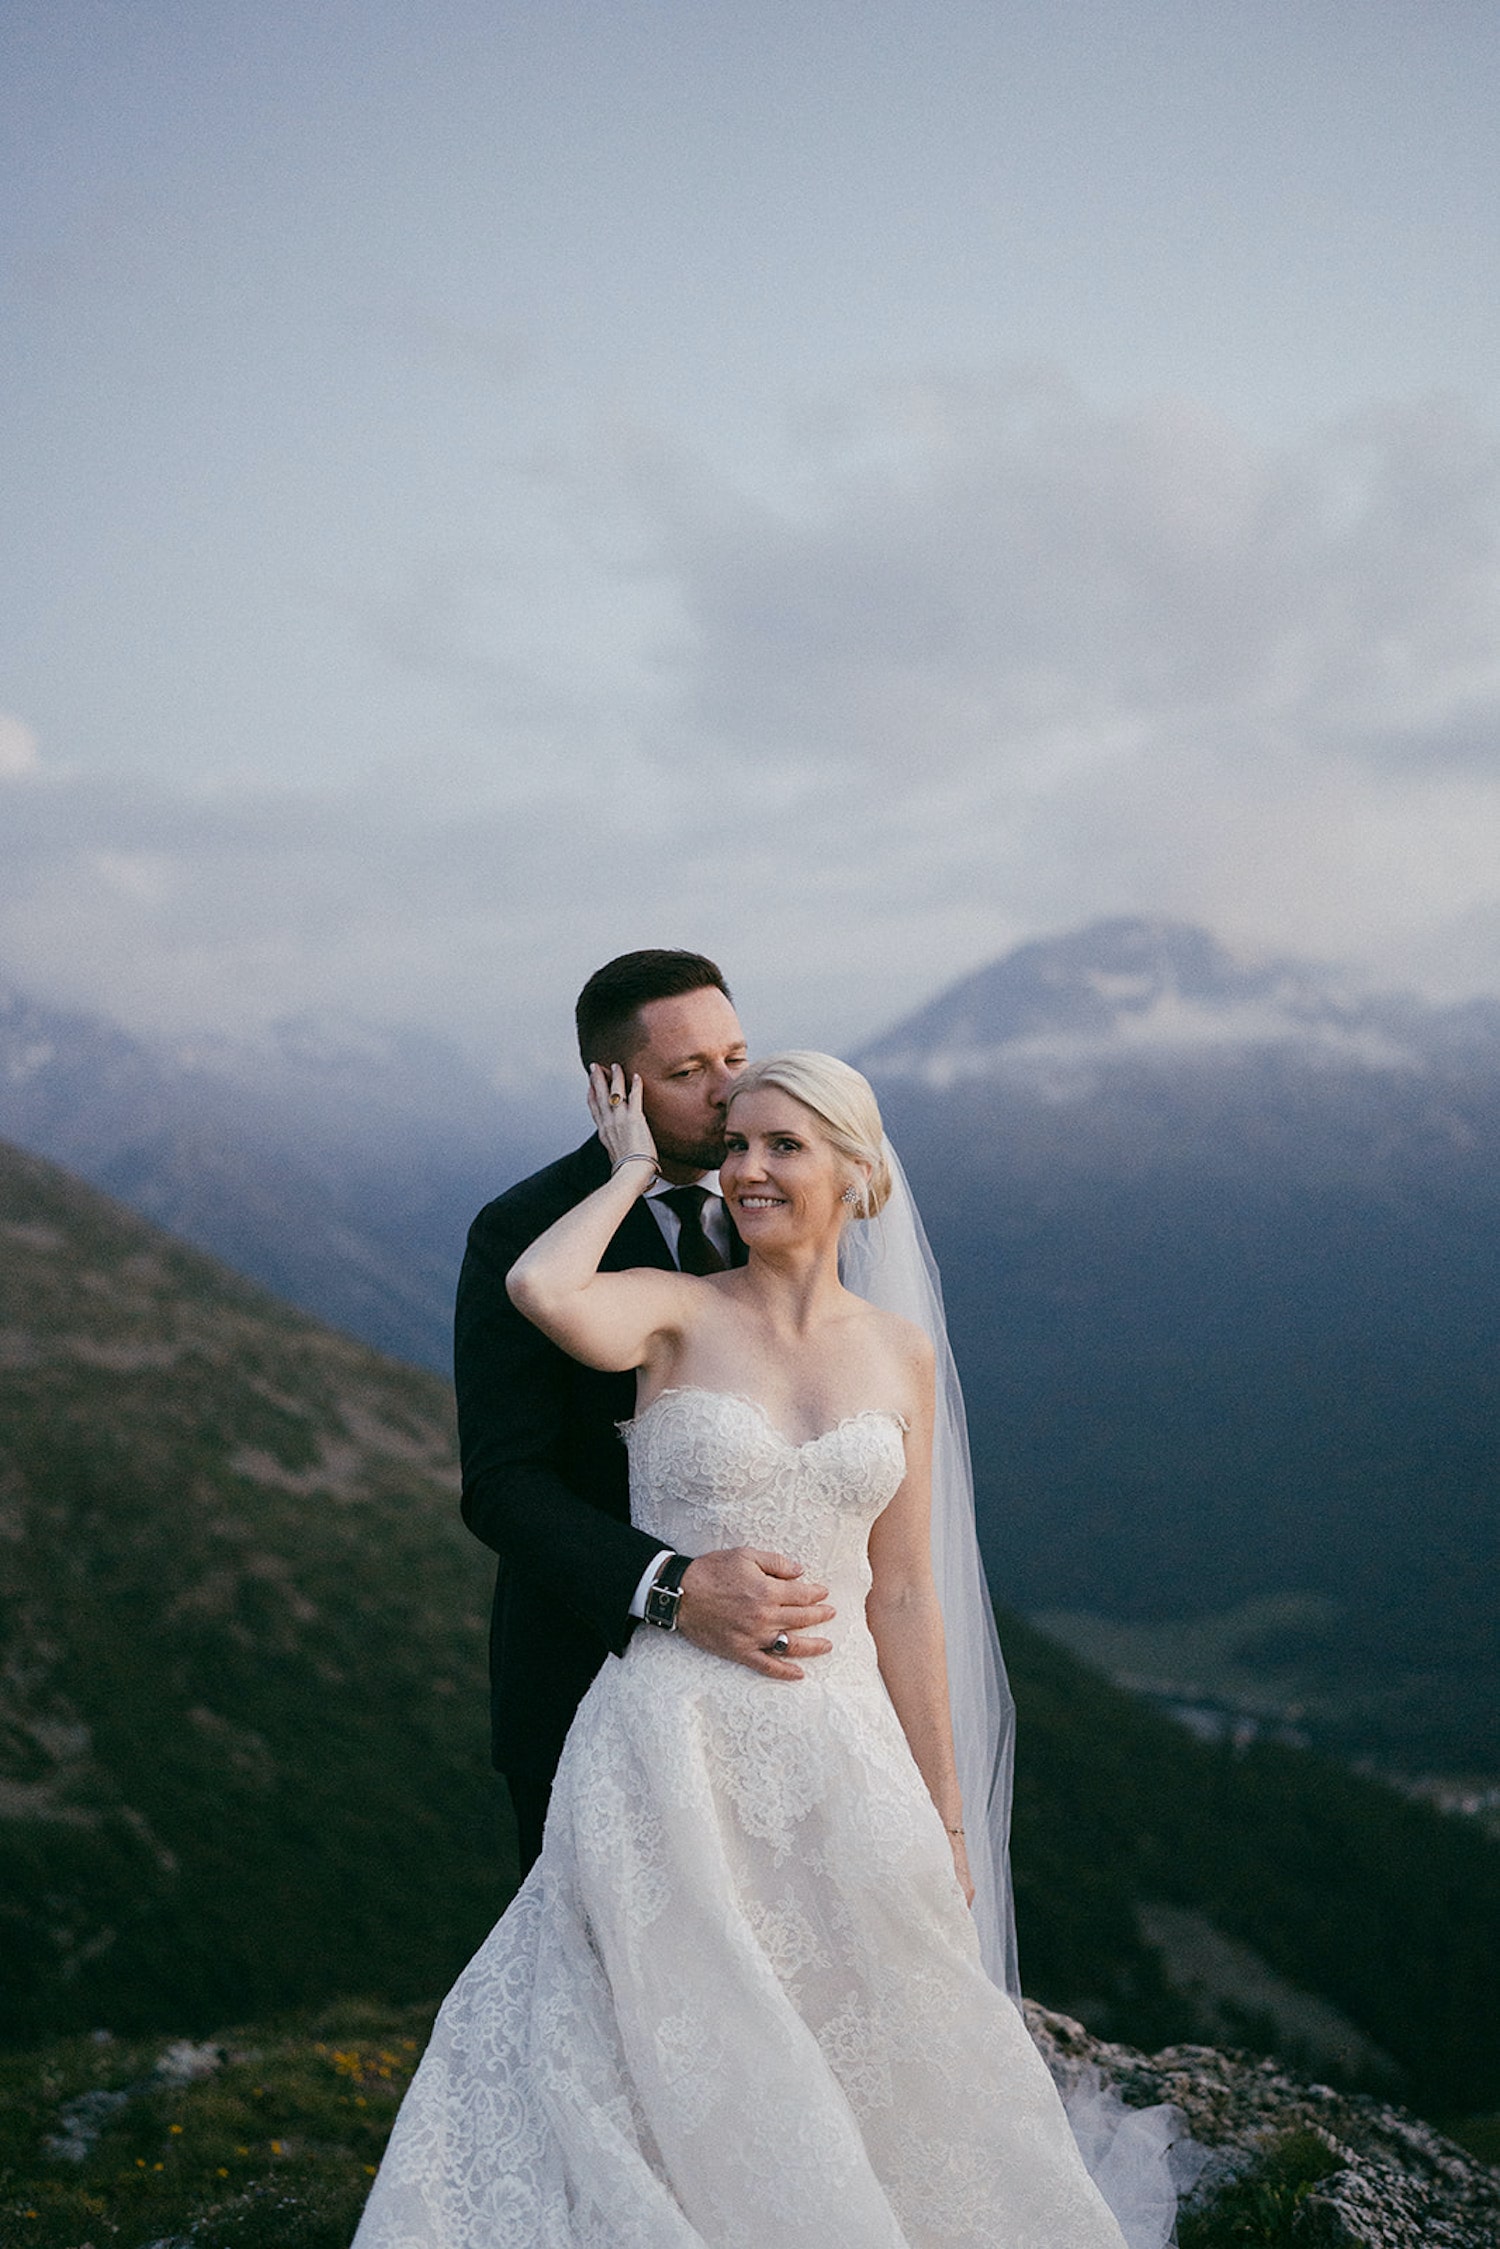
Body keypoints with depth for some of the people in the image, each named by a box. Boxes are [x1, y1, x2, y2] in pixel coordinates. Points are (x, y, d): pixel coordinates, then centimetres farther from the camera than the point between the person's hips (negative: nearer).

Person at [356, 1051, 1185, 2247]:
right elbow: (541, 1290, -27)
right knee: (683, 2066, 2)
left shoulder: (900, 1353, 7)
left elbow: (903, 1597, 9)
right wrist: (635, 1169, -8)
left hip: (842, 1753, 4)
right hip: (678, 1753, -3)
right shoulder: (678, 1311, -3)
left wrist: (945, 1819, 9)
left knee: (864, 2058, 11)